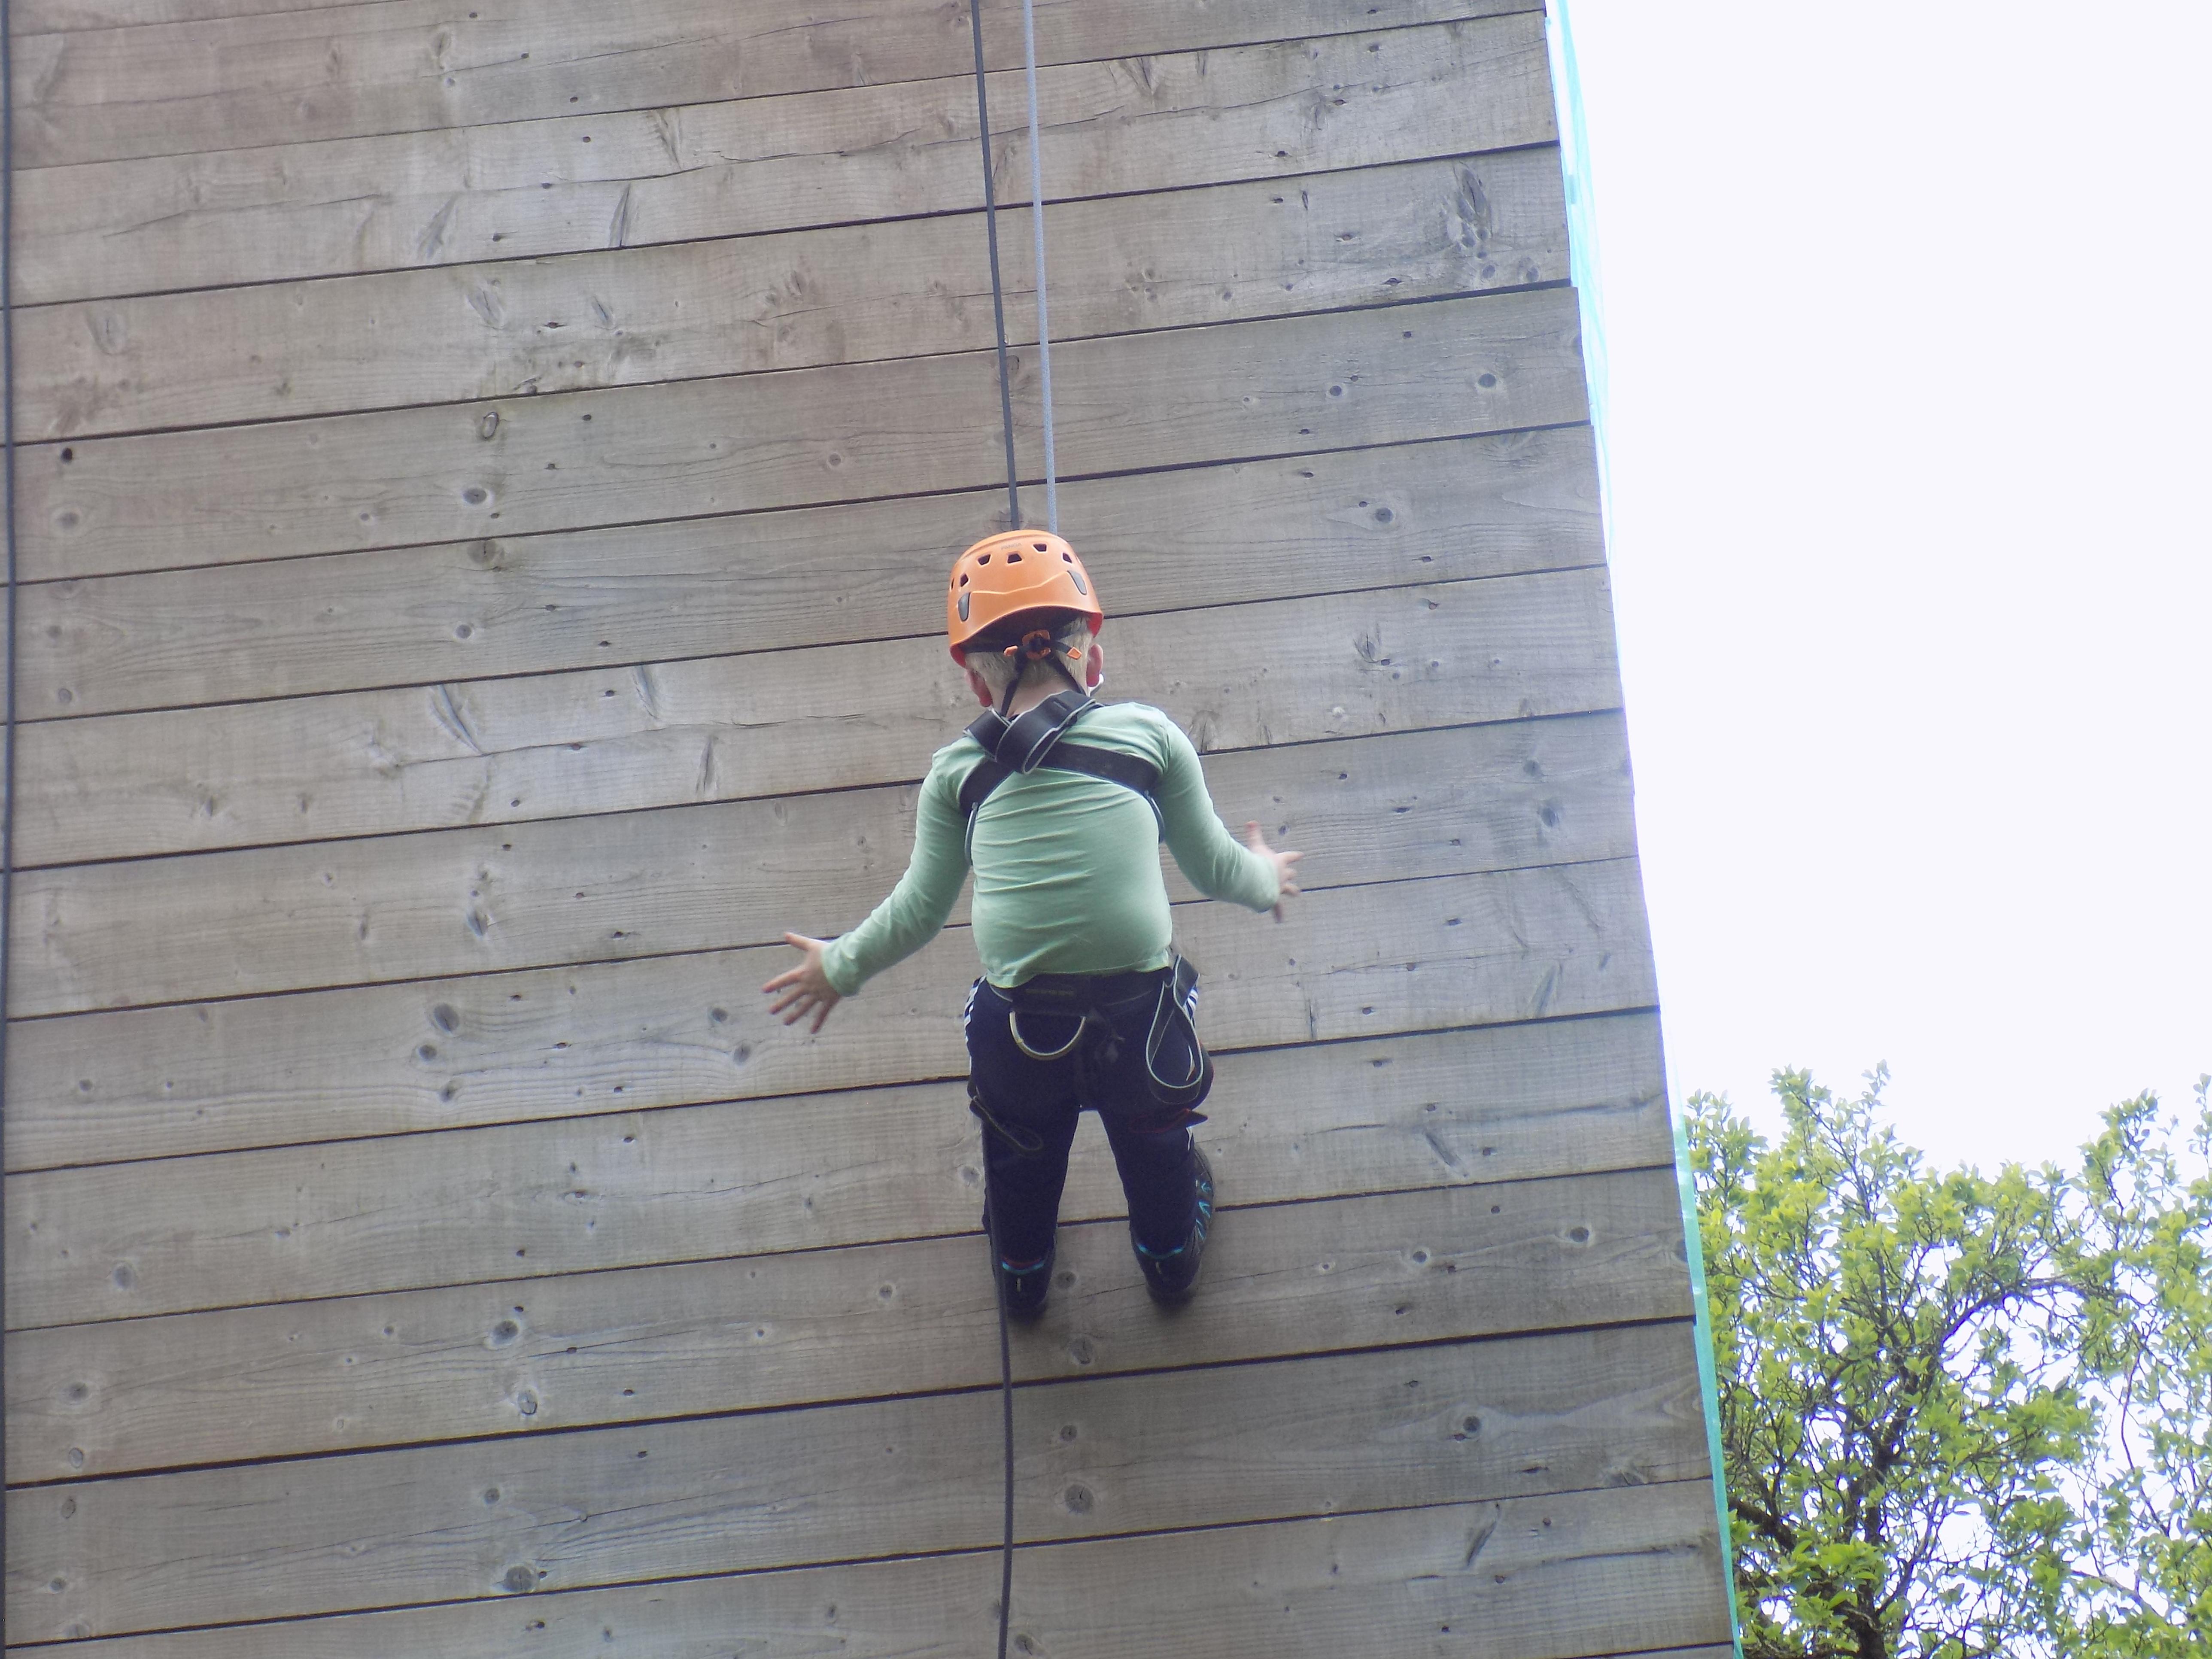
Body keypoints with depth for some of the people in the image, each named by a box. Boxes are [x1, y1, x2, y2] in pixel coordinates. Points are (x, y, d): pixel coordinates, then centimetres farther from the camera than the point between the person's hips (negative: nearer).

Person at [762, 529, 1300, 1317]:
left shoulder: (959, 771, -2)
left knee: (1021, 1162, 34)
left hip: (1018, 1031, 1)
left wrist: (840, 967, 20)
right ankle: (1171, 1257, 61)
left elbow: (918, 911, 2)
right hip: (1143, 1012, -1)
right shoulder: (1149, 735, -4)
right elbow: (1214, 867, 5)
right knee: (1155, 1143, 34)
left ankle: (1021, 1280, 61)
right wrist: (1266, 880, 28)